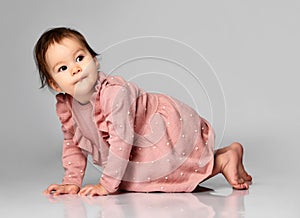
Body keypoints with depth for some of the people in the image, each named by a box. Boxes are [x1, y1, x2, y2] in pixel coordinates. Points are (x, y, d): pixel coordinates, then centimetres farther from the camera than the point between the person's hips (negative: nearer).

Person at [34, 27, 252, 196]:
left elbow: (122, 140, -34)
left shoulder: (114, 93, -35)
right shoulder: (65, 106, -10)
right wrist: (72, 181, 0)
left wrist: (107, 185, -29)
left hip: (170, 126, -8)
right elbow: (72, 144, 6)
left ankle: (224, 160, 4)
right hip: (141, 146, 8)